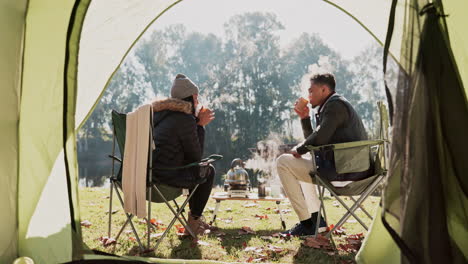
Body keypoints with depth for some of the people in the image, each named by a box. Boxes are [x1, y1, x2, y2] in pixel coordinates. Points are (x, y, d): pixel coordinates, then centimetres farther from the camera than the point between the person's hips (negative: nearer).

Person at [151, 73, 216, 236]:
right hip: (166, 175, -9)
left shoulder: (160, 112, 13)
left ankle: (195, 216, 38)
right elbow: (196, 156, -6)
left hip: (148, 172, 9)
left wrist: (197, 122, 17)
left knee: (196, 168, 29)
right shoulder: (186, 119, -15)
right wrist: (200, 126, 1)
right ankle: (193, 223, 21)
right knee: (208, 171, 14)